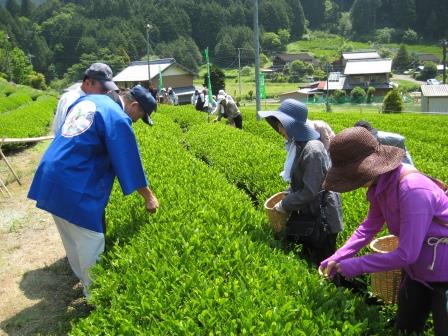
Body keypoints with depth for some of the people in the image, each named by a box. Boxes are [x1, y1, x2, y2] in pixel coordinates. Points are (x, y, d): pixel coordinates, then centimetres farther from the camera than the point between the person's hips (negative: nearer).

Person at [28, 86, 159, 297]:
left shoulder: (88, 100, 13)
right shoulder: (118, 119, -14)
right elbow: (130, 163, -11)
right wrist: (149, 197, -1)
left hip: (51, 177, 10)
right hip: (75, 186, -10)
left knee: (72, 240, 22)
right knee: (91, 243, 4)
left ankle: (84, 280, 41)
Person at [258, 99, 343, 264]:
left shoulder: (312, 150, -28)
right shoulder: (298, 145, 2)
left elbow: (309, 192, -26)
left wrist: (284, 205, -16)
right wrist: (288, 196, 4)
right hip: (310, 214, 9)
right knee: (309, 260, 23)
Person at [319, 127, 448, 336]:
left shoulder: (412, 190, -34)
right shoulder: (379, 185, -8)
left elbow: (406, 255, -30)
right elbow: (369, 227, 5)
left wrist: (355, 266, -22)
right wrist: (337, 258, -3)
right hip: (417, 270, 8)